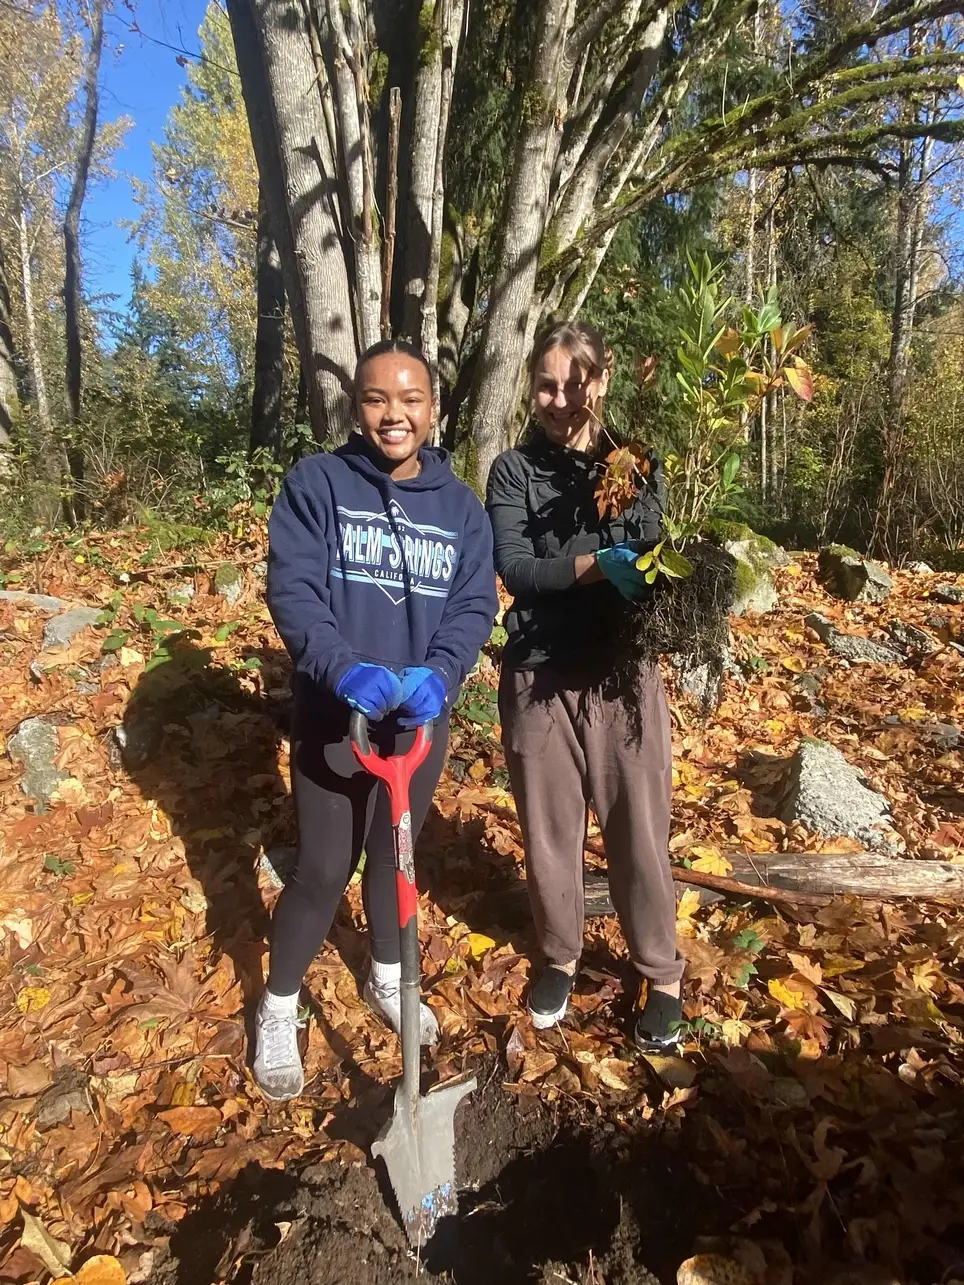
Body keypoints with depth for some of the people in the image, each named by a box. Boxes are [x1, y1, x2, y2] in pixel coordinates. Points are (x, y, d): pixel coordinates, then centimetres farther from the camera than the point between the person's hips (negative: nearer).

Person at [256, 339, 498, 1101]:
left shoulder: (460, 506, 1)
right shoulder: (317, 483, -9)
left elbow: (475, 604, -4)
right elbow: (292, 589, -16)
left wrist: (438, 673, -24)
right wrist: (346, 669, -32)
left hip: (421, 717, 4)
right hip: (332, 715, -3)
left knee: (396, 853, 20)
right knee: (324, 869, 4)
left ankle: (387, 977, 45)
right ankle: (279, 1010, 29)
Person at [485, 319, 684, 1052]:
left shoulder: (638, 463, 4)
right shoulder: (514, 471, 1)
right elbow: (514, 567, -12)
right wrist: (595, 564, -28)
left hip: (625, 675, 0)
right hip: (540, 678, 0)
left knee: (639, 831, 8)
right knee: (549, 830, 14)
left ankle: (662, 976, 30)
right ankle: (560, 957, 37)